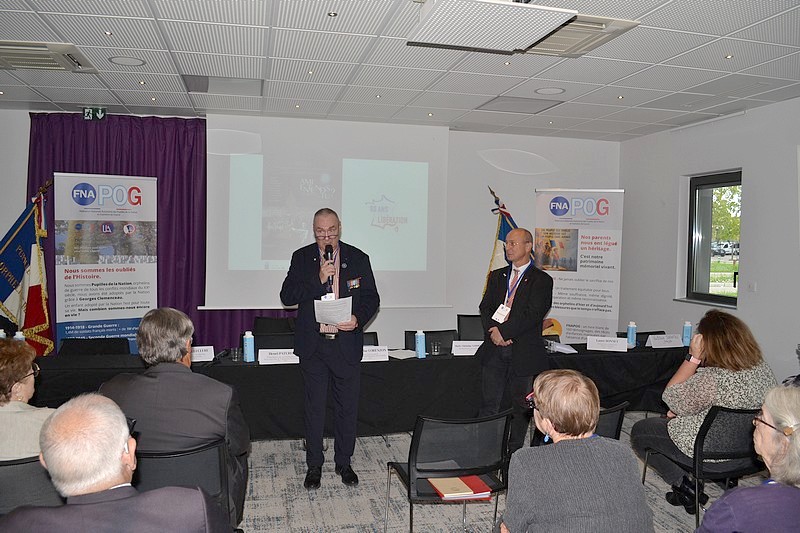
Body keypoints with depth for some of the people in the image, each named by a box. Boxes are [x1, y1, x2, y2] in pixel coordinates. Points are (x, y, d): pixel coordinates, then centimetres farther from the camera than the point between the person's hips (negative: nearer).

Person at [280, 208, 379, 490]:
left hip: (347, 344, 0)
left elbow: (371, 298, 2)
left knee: (348, 406, 9)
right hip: (312, 345, 0)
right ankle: (314, 465, 24)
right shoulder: (302, 258, 2)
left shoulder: (358, 258, 2)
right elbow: (287, 296, -6)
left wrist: (358, 318, -18)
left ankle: (344, 462, 27)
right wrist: (319, 279, -18)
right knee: (314, 408, 9)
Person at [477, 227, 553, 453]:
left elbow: (533, 314, -12)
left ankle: (514, 452, 19)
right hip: (494, 350, 3)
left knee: (520, 405, 7)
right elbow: (485, 308, 7)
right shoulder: (497, 276, 14)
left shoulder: (541, 280, -1)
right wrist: (493, 332, -11)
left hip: (523, 352, -3)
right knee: (489, 404, 3)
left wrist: (504, 331, -17)